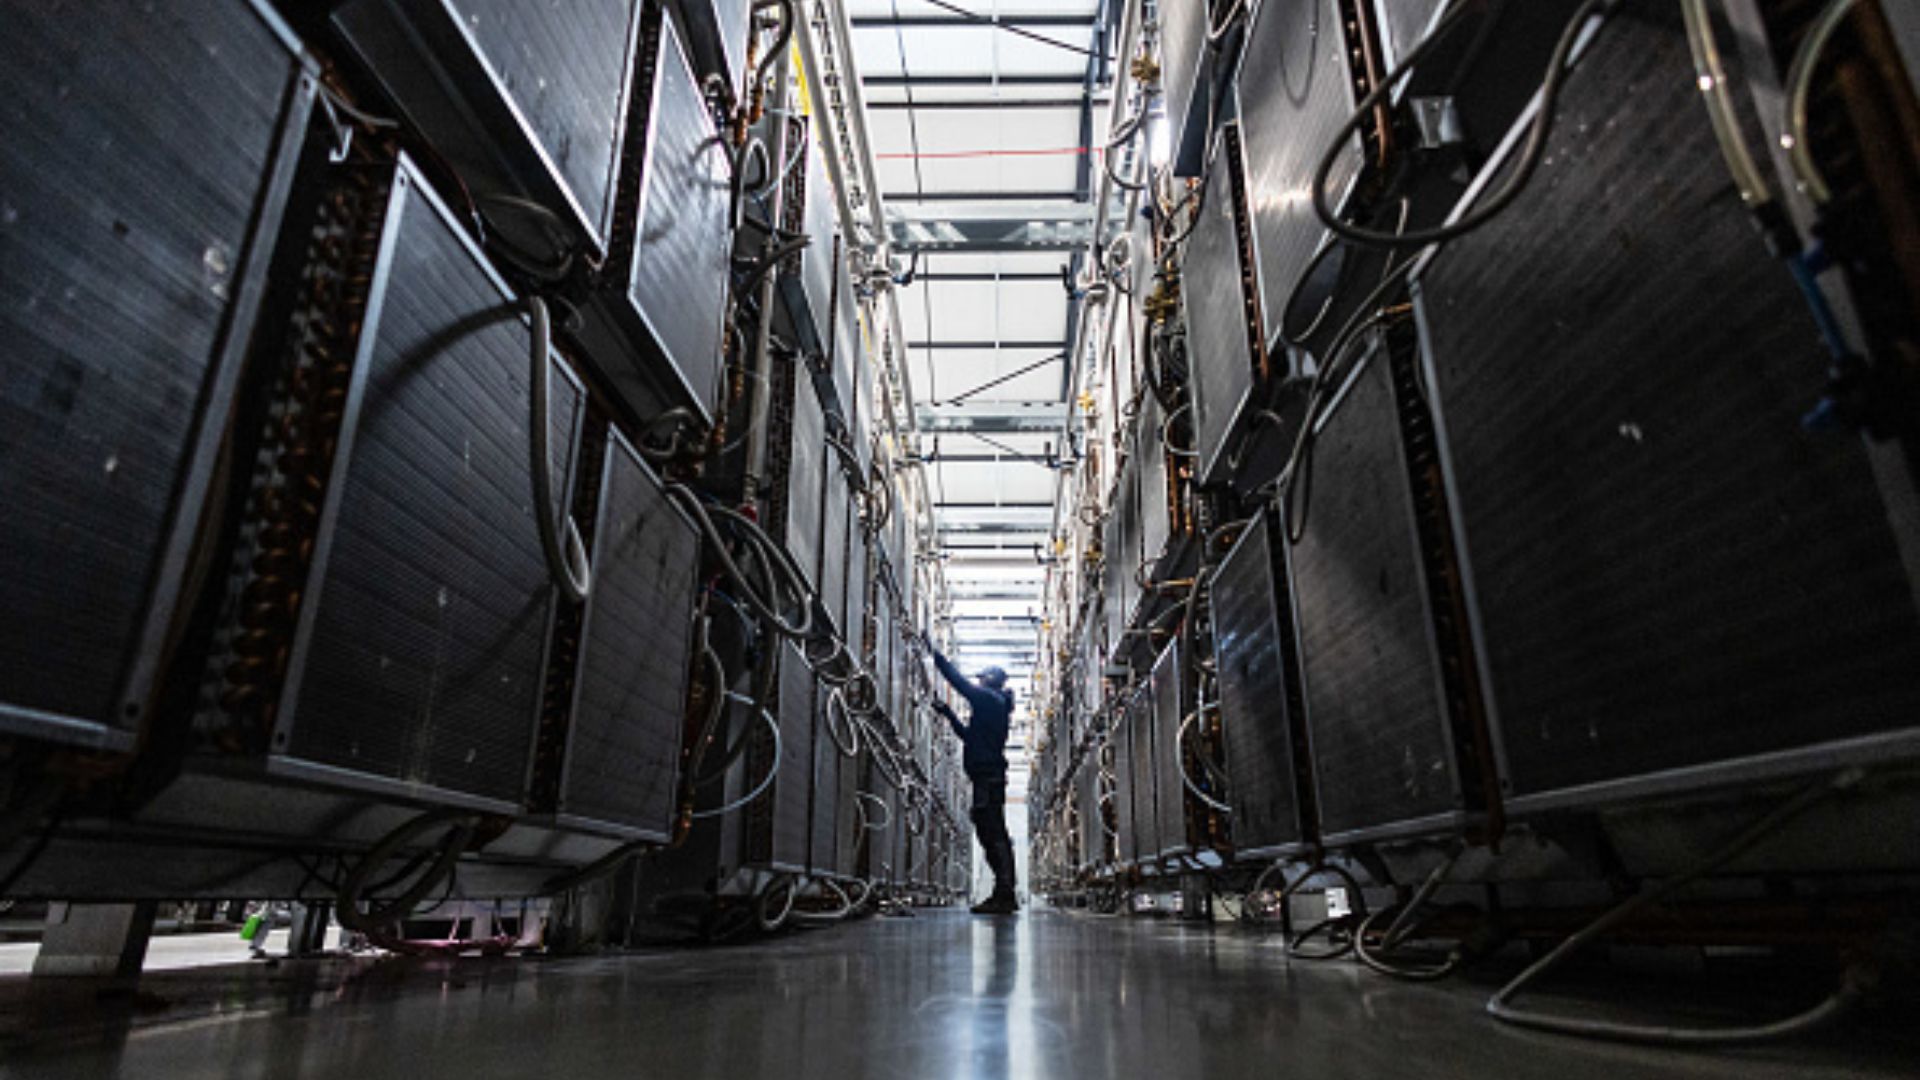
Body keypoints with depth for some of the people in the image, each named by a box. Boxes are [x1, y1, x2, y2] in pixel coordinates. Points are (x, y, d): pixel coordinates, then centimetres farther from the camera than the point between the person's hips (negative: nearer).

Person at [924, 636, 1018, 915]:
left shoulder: (990, 700, -5)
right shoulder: (994, 706, 24)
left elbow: (959, 680, -8)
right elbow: (969, 735, 33)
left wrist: (934, 653, 0)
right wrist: (949, 715, 32)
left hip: (987, 776, -10)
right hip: (990, 777, 10)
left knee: (993, 835, -13)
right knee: (994, 835, 11)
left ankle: (1003, 896, -15)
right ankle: (1004, 895, 14)